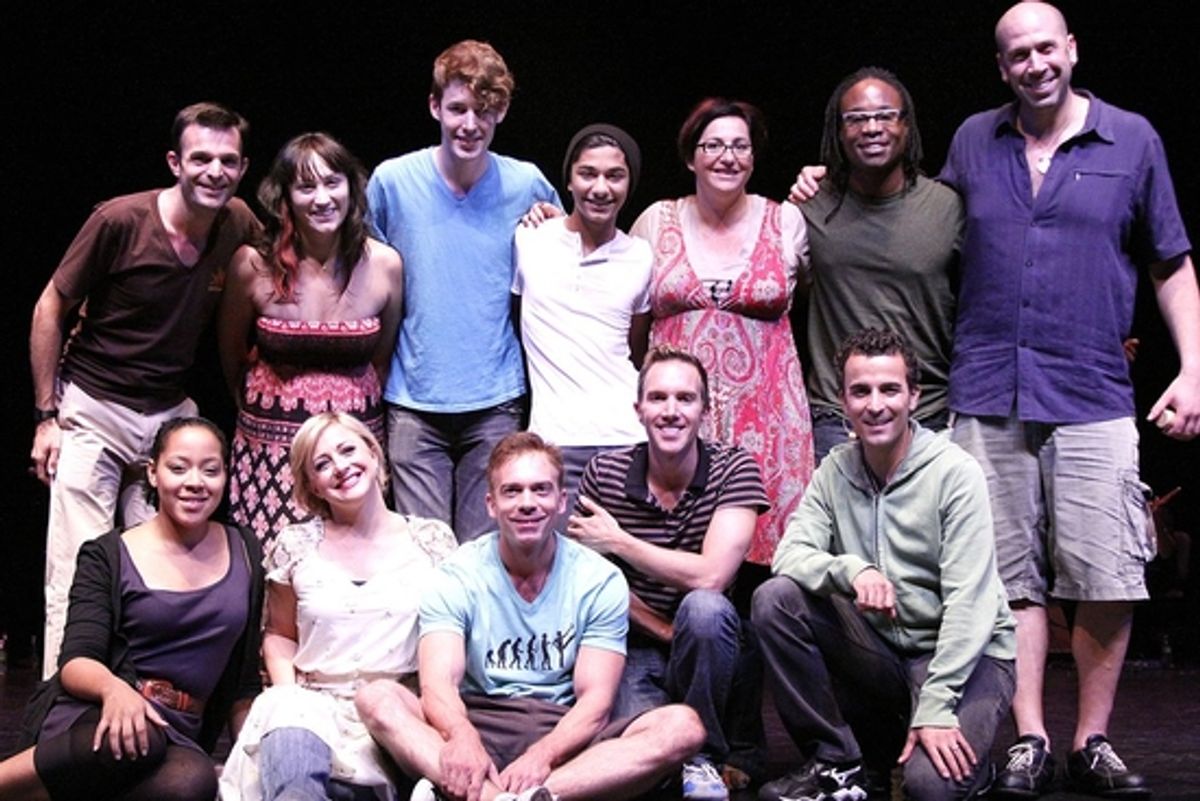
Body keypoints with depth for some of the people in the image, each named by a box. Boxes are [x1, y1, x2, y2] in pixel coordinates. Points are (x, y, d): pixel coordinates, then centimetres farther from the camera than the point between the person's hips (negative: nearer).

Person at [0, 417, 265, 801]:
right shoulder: (108, 556, 3)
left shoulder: (245, 554, 13)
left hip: (177, 735, 3)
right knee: (133, 741, -41)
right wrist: (113, 687, -28)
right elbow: (75, 661, -7)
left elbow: (243, 678, 18)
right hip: (92, 715, -2)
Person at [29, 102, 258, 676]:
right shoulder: (120, 220, -14)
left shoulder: (239, 225, -3)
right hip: (91, 411, -3)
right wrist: (46, 414, -6)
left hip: (169, 414, 4)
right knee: (76, 577, -4)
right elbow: (50, 308, -5)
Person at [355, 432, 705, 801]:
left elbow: (595, 698, -5)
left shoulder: (600, 581, 3)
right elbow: (438, 684, -13)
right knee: (376, 698, -26)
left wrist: (543, 755, -27)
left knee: (682, 726, -27)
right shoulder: (457, 577, 1)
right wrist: (462, 737, -38)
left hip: (565, 737, 1)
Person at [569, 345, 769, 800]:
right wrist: (668, 633, -11)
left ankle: (702, 757, -13)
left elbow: (709, 578, -19)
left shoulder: (734, 469, -8)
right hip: (637, 650, 0)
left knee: (704, 608, -34)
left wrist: (617, 541, -13)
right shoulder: (603, 474, -3)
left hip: (713, 655, 0)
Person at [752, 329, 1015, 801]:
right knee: (776, 599, -17)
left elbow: (969, 602, -18)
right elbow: (790, 554, -9)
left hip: (964, 654, -4)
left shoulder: (955, 472, -13)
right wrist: (852, 569, -31)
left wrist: (934, 708, -25)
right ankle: (837, 763, -6)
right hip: (879, 652, 5)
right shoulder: (835, 471, 2)